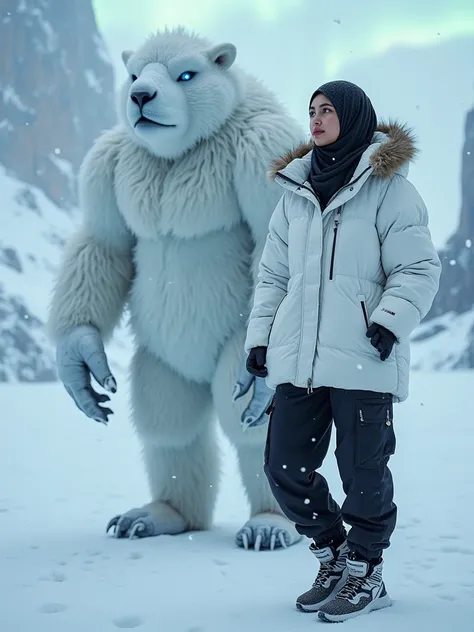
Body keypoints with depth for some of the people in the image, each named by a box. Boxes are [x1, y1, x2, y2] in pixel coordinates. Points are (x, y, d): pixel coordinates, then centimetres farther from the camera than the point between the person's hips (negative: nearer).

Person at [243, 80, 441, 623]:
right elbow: (273, 273, 20)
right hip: (298, 358, 6)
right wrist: (259, 335, 12)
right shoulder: (295, 189, 16)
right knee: (284, 467, 7)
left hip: (362, 358, -6)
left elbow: (418, 268, -5)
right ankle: (335, 556, 26)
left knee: (362, 472, 0)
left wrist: (391, 318, -19)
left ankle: (365, 573, 19)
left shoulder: (387, 187, -1)